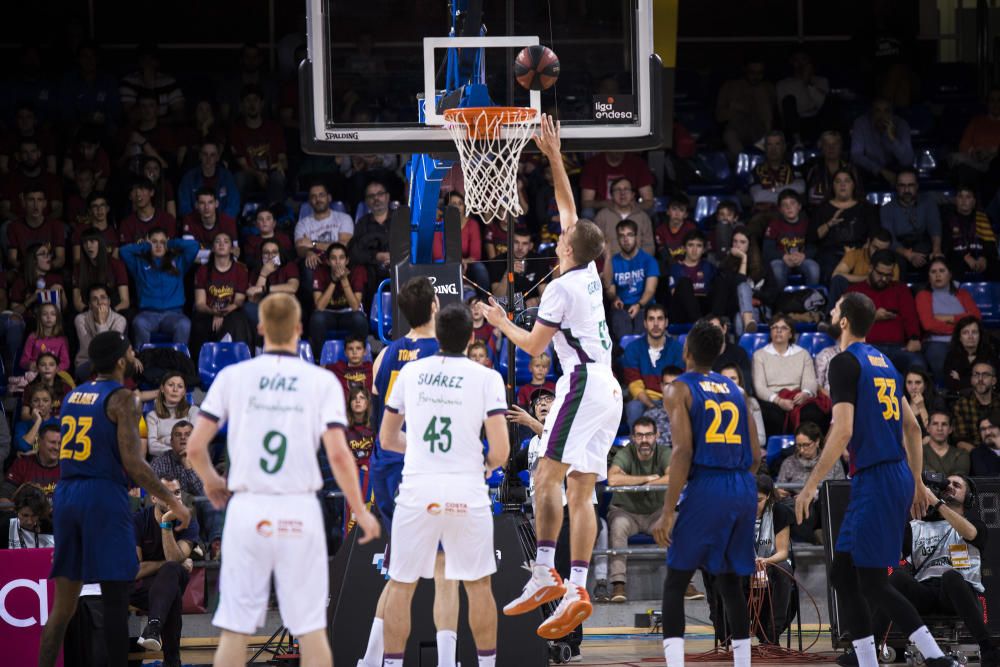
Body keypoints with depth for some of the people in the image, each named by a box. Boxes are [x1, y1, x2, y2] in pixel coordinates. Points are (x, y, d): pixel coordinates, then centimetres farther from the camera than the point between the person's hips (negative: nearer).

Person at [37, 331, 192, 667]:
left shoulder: (73, 395, 15)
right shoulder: (122, 398, -8)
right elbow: (132, 463, -16)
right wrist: (173, 501, -11)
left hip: (65, 493, 7)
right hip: (104, 496, -7)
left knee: (63, 603, 10)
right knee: (115, 598, -3)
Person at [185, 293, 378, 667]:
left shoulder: (233, 376, 2)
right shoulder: (322, 381, 0)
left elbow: (195, 446, 0)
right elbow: (338, 455, -8)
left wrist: (211, 482, 20)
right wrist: (361, 512, 3)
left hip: (247, 510, 1)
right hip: (300, 511, -1)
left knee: (235, 629, 4)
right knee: (311, 628, 6)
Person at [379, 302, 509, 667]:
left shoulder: (410, 372, 6)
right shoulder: (487, 378, -2)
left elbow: (387, 439, 16)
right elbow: (500, 451, -8)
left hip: (416, 490, 1)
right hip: (467, 492, -1)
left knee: (401, 586, 11)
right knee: (478, 585, 14)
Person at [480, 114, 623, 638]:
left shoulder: (561, 287, -8)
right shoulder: (590, 275, 15)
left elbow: (533, 345, -4)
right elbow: (568, 206, 25)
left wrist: (500, 322, 12)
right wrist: (554, 157, 26)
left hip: (583, 384, -9)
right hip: (608, 387, 9)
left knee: (548, 476, -13)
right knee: (580, 491, 4)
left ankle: (546, 575, -22)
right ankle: (577, 590, -2)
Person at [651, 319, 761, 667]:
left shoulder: (679, 389, -2)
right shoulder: (734, 389, 16)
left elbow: (683, 451, -12)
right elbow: (755, 455, 12)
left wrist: (668, 512, -13)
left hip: (705, 487, -5)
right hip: (743, 489, 5)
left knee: (675, 582, 2)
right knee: (729, 580, 17)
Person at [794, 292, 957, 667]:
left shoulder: (845, 363, -11)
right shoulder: (883, 361, 16)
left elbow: (843, 430, -20)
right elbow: (912, 427, 19)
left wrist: (811, 486, -17)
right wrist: (917, 484, 25)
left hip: (874, 481, -9)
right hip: (898, 476, 9)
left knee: (873, 584, -6)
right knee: (843, 575, 13)